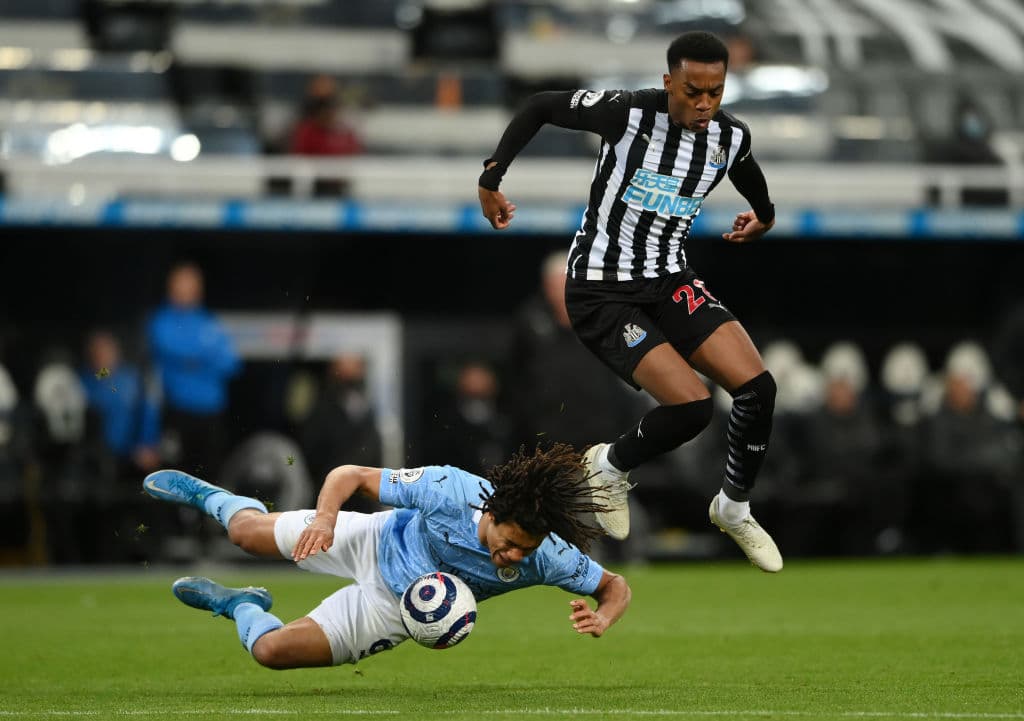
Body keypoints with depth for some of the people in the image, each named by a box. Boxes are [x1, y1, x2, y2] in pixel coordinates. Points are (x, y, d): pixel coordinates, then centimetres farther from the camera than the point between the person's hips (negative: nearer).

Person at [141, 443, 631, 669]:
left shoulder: (547, 558, -34)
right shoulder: (452, 492, -37)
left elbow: (615, 586, -20)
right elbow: (350, 475, -26)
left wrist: (602, 618, -43)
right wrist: (325, 515, -46)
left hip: (395, 608, 1)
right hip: (378, 541, -1)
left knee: (272, 649, -9)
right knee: (247, 533, 14)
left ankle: (242, 606, 27)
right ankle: (208, 496, 52)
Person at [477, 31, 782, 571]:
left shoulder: (730, 138, -4)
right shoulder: (627, 112, -20)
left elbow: (752, 180, 24)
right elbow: (539, 107, -7)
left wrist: (762, 218, 21)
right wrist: (491, 178, -7)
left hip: (669, 282, 6)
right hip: (601, 293, -6)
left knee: (758, 387, -11)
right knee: (692, 406, -21)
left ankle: (734, 509, 14)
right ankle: (610, 467, 10)